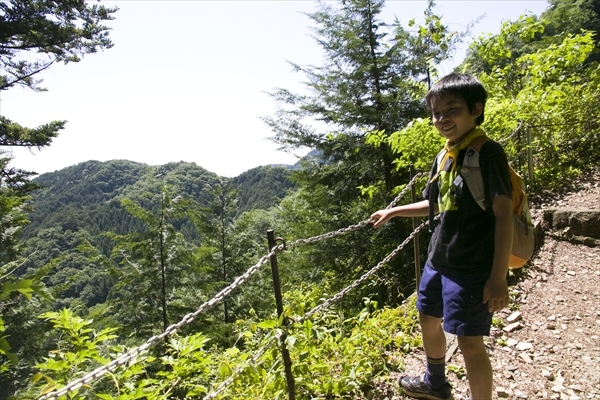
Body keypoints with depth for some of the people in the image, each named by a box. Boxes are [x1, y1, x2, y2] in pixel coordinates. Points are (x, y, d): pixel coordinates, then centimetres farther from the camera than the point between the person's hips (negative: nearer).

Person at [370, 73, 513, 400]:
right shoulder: (444, 157, 8)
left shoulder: (488, 152, -15)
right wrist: (393, 211, 23)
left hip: (472, 267, -9)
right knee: (428, 320, 22)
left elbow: (504, 214, -19)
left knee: (469, 342, -3)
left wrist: (498, 276, -22)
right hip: (438, 260, 9)